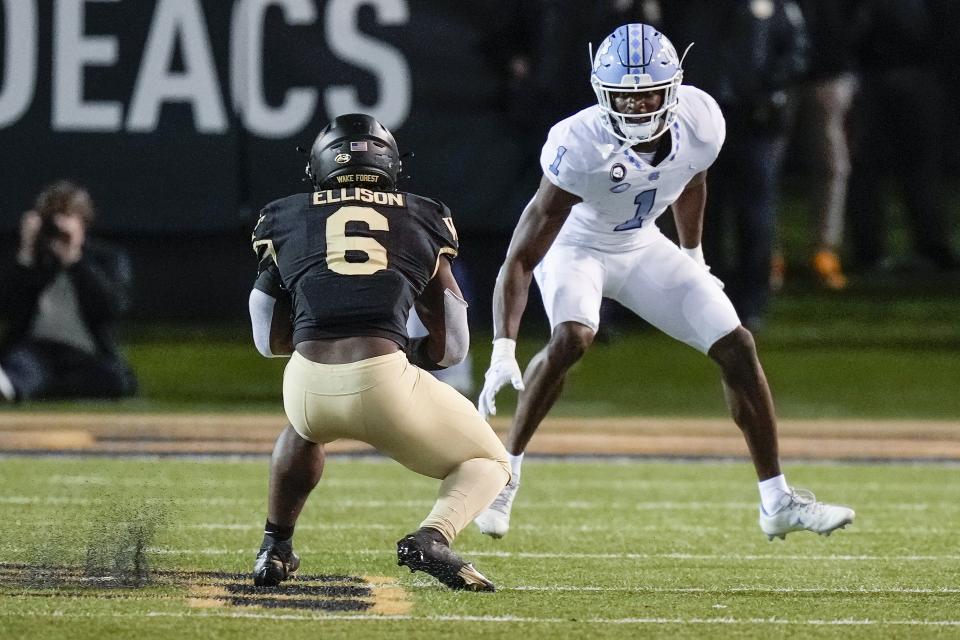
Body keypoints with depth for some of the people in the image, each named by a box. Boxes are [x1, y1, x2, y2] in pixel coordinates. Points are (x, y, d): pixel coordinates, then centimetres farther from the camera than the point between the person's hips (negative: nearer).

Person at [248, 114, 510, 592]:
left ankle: (274, 550, 36)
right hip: (384, 381, -2)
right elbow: (452, 346, 19)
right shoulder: (422, 221, 21)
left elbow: (270, 340, 25)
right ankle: (432, 538, -6)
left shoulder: (287, 218, 21)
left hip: (309, 383, 2)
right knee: (487, 464, 22)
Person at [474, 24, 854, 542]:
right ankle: (504, 475, -17)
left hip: (641, 247, 5)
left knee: (736, 347, -2)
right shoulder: (582, 146, -37)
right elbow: (522, 257, -36)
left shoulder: (700, 123, -23)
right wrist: (503, 351, -45)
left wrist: (694, 260, 19)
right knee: (572, 338, -33)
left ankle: (777, 501, 9)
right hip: (575, 246, -5)